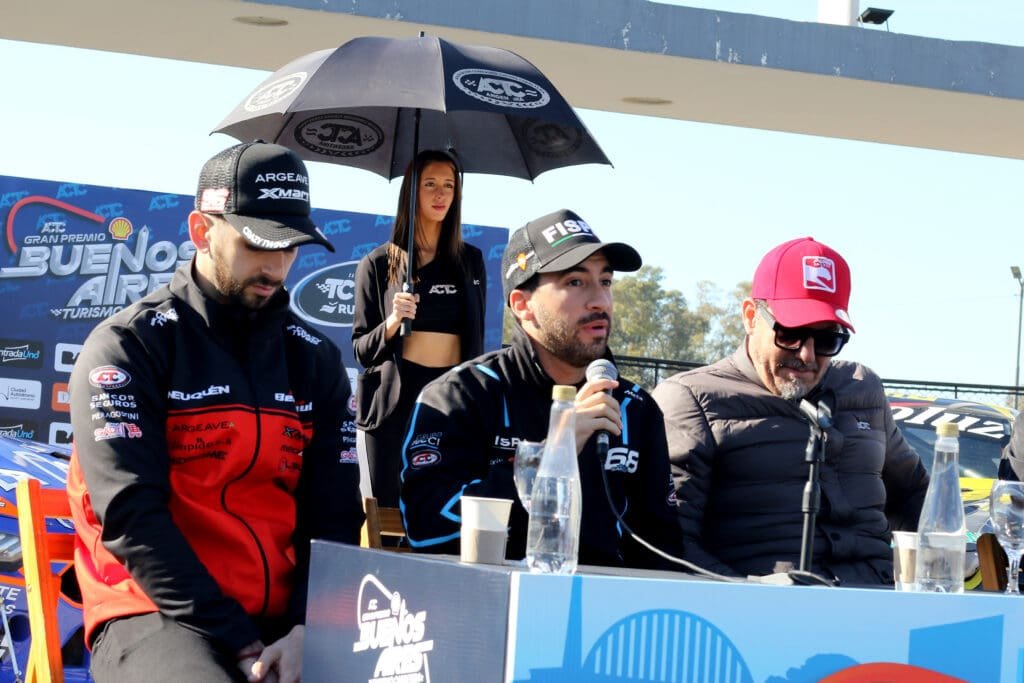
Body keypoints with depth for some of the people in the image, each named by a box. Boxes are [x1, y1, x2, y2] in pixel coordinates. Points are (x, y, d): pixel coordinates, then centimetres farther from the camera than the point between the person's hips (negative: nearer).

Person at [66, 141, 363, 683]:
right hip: (156, 618, -4)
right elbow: (130, 515, -11)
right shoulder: (128, 347, -2)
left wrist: (306, 631, -10)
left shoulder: (314, 360, 13)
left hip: (284, 622, 5)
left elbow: (334, 517, 9)